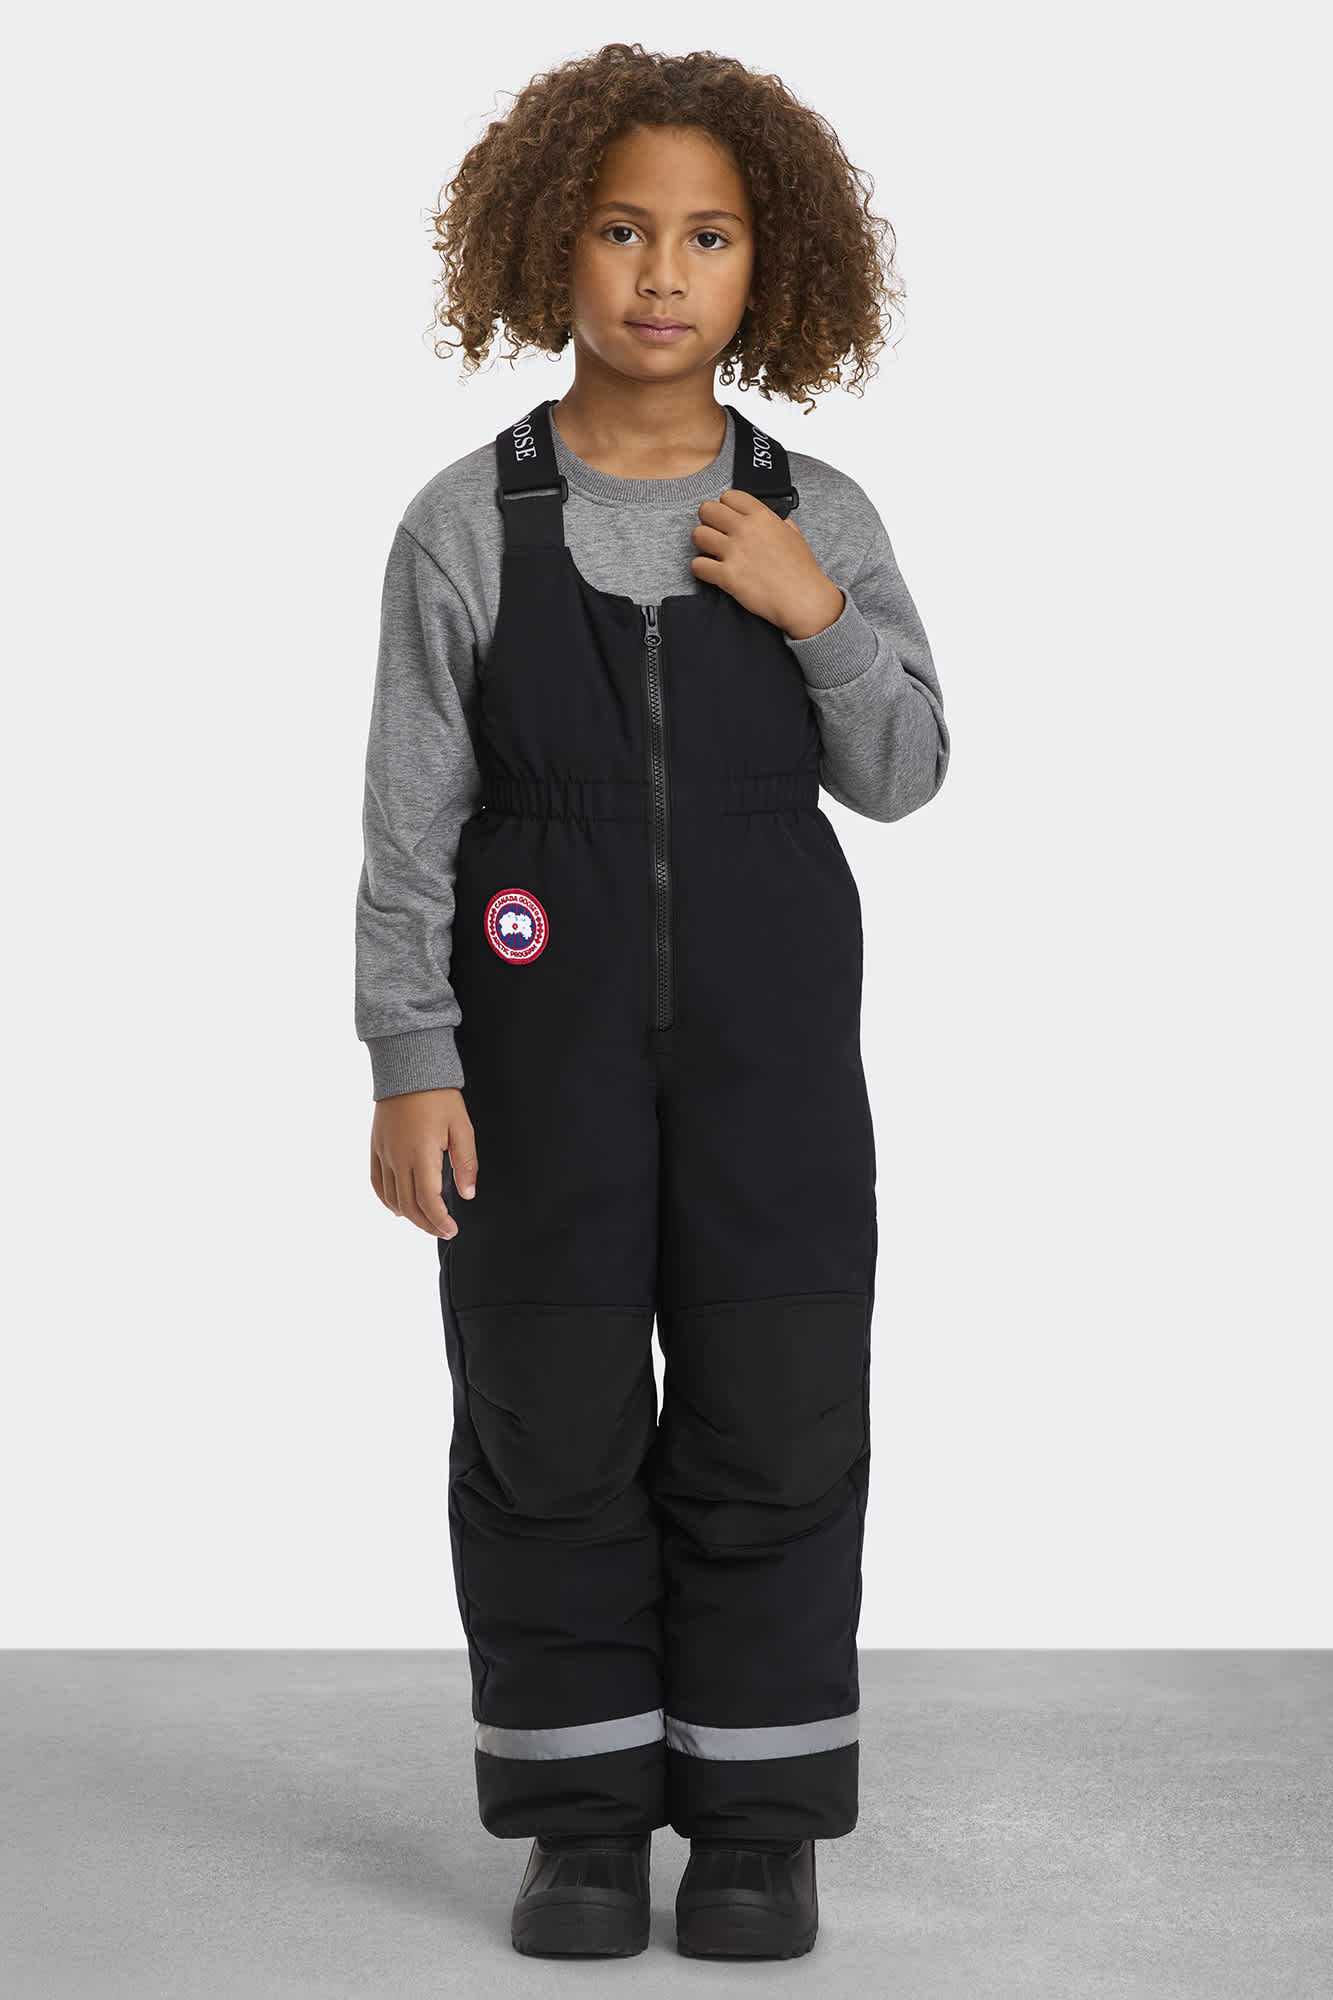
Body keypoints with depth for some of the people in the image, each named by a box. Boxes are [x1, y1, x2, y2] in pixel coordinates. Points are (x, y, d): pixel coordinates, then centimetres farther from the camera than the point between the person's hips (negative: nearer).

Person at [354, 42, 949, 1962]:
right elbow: (411, 815, -3)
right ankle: (584, 1817, 17)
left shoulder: (819, 519, 1)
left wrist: (822, 618, -13)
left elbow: (901, 779, 3)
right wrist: (408, 1064, -9)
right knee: (550, 1427, 4)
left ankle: (756, 1818, 17)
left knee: (775, 1423, 4)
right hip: (542, 1034, -1)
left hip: (769, 1031, 1)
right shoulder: (467, 525, -4)